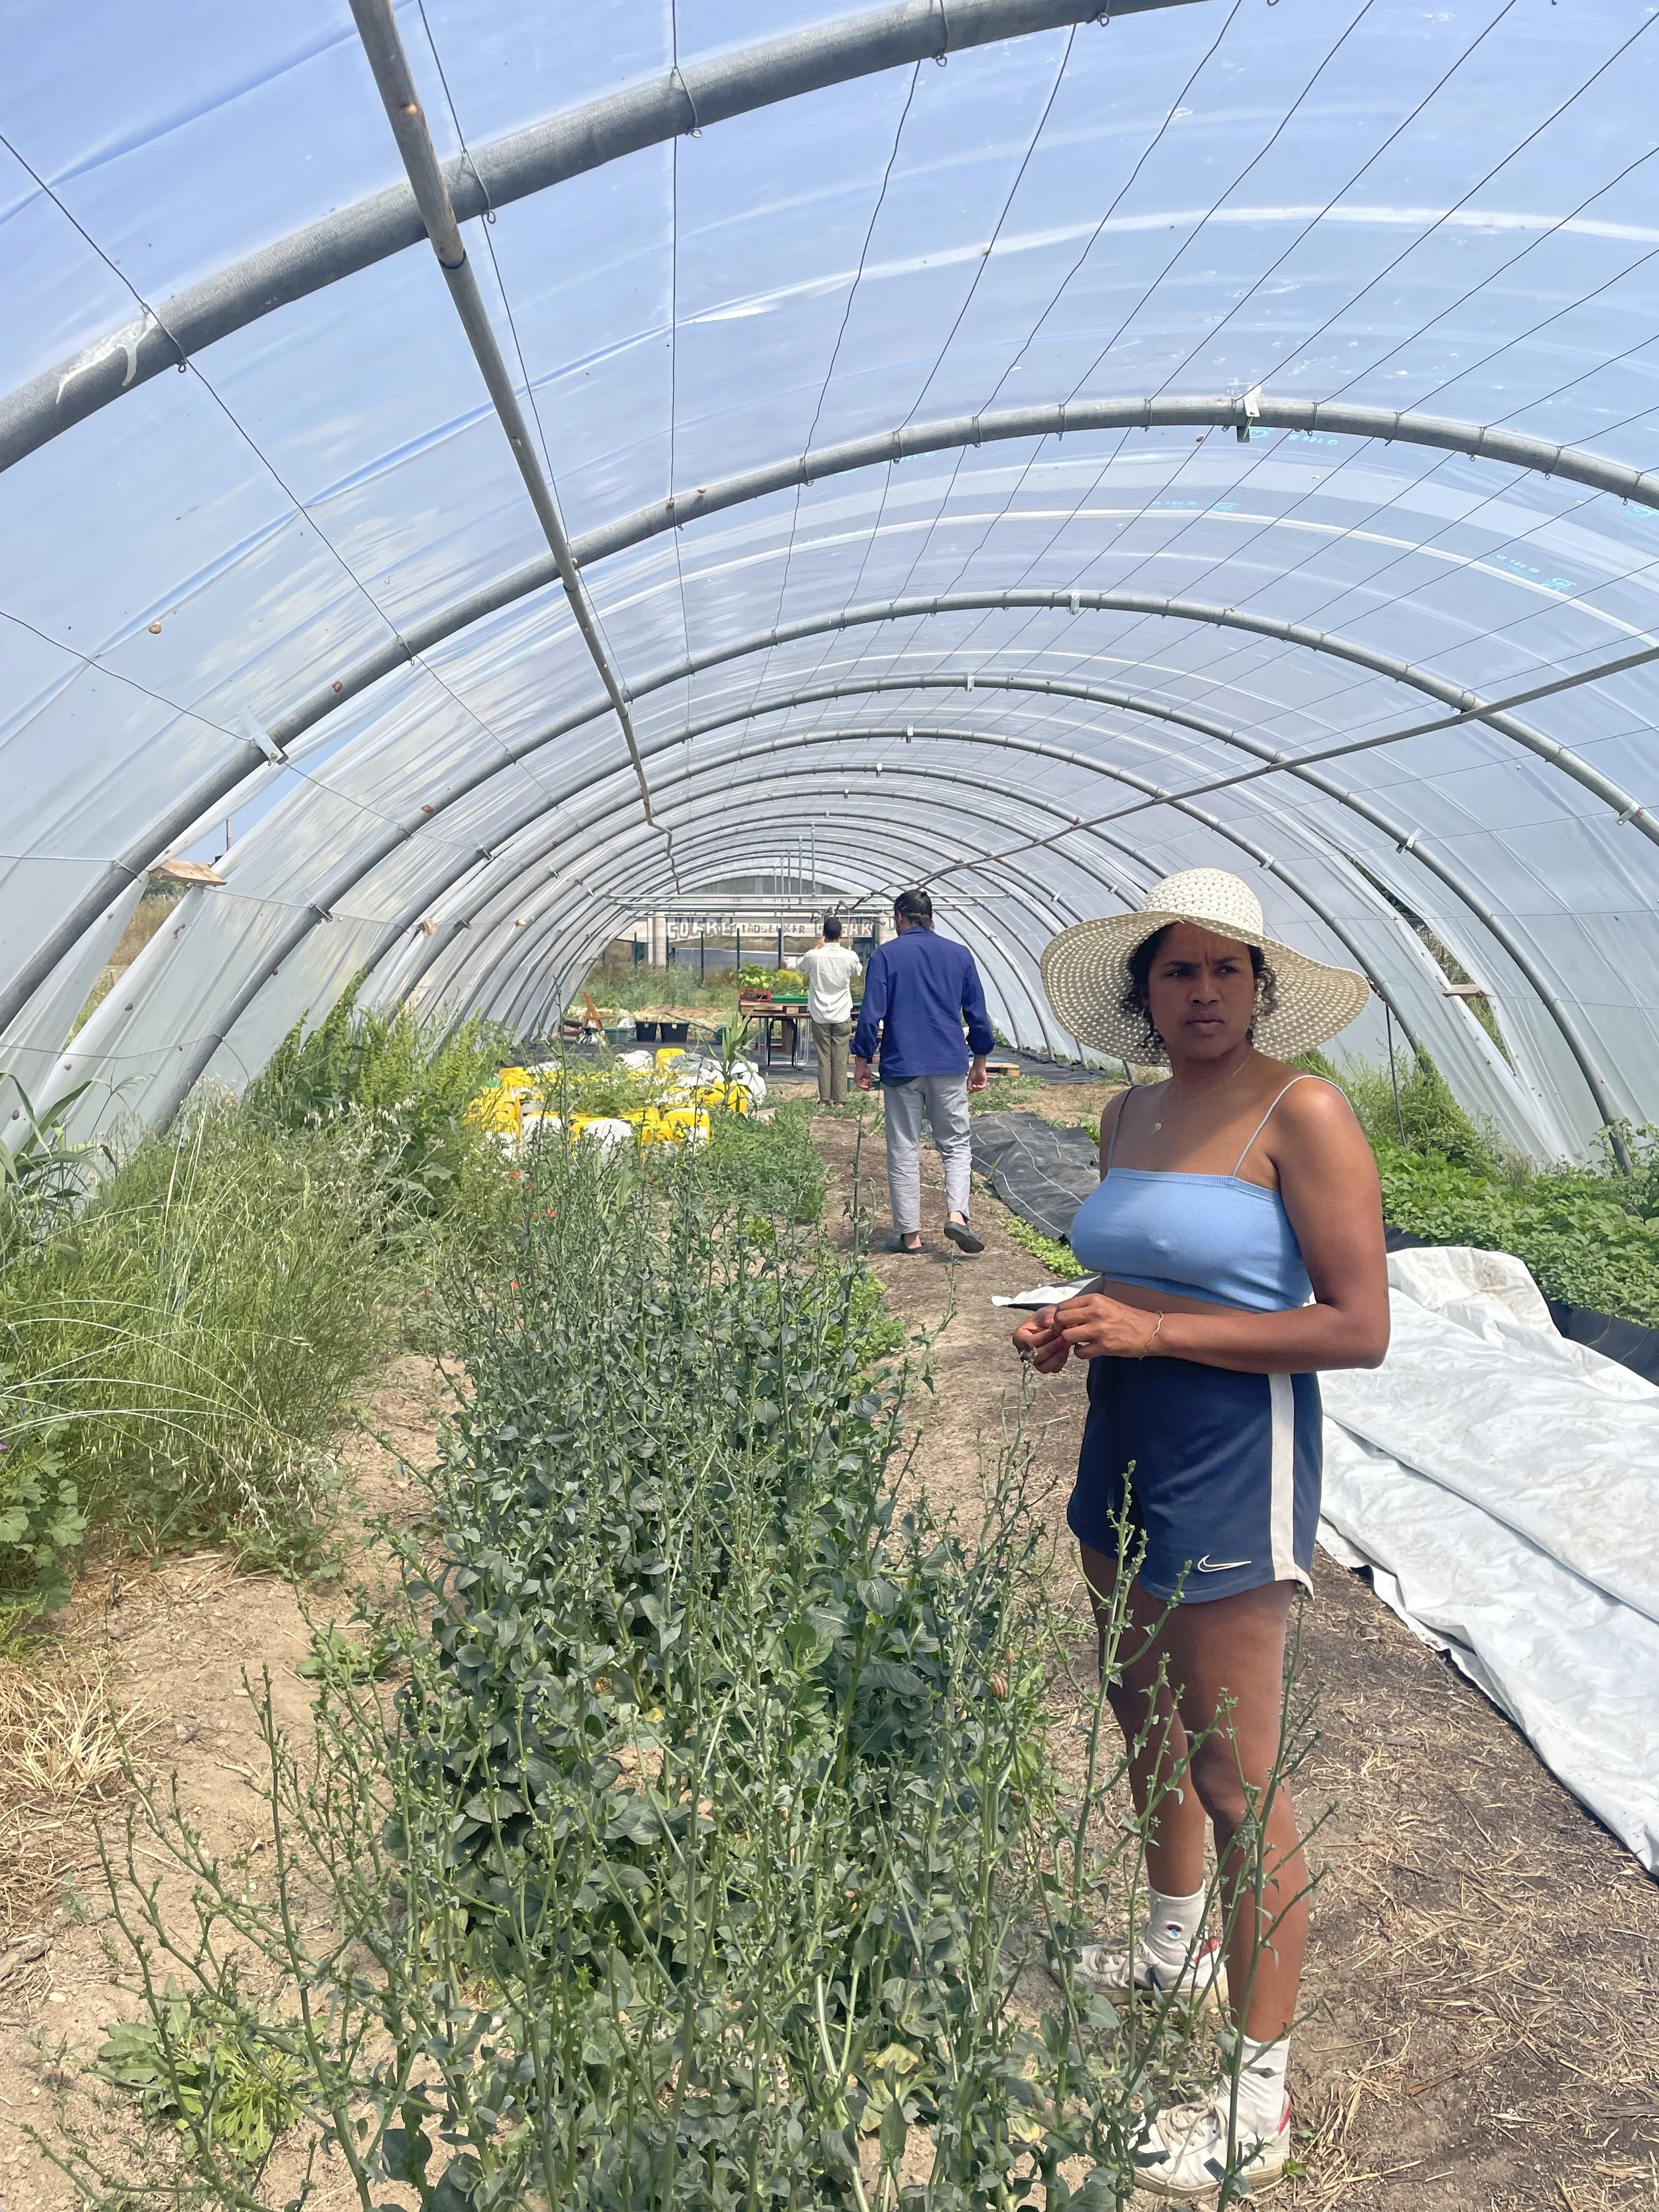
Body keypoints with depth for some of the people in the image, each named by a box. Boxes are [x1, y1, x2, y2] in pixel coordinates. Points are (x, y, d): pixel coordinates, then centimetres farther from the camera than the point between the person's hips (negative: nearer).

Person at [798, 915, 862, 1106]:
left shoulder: (814, 956, -10)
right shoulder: (850, 956, -9)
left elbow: (803, 968, 15)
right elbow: (859, 971, 15)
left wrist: (818, 947, 23)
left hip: (820, 1015, 0)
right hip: (842, 1014, 0)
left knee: (823, 1058, 6)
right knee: (840, 1059, 3)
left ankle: (824, 1099, 9)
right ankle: (840, 1100, 5)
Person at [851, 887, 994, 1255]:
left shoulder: (885, 955, -1)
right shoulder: (959, 954, 6)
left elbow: (871, 1014, -7)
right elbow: (977, 1013, 8)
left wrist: (862, 1061, 2)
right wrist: (979, 1062, 17)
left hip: (901, 1066, -2)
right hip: (950, 1066, 2)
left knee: (904, 1152, 6)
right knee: (956, 1145, 11)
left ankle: (909, 1234, 9)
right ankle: (956, 1214, -10)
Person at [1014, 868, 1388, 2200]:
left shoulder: (1302, 1115, -15)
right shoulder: (1130, 1114, 7)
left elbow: (1360, 1329, -18)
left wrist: (1151, 1330, -21)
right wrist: (1078, 1327, -1)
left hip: (1234, 1467, -7)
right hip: (1126, 1452, 8)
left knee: (1234, 1778, 4)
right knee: (1142, 1716, 22)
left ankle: (1261, 2100, 25)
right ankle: (1175, 1953, 48)